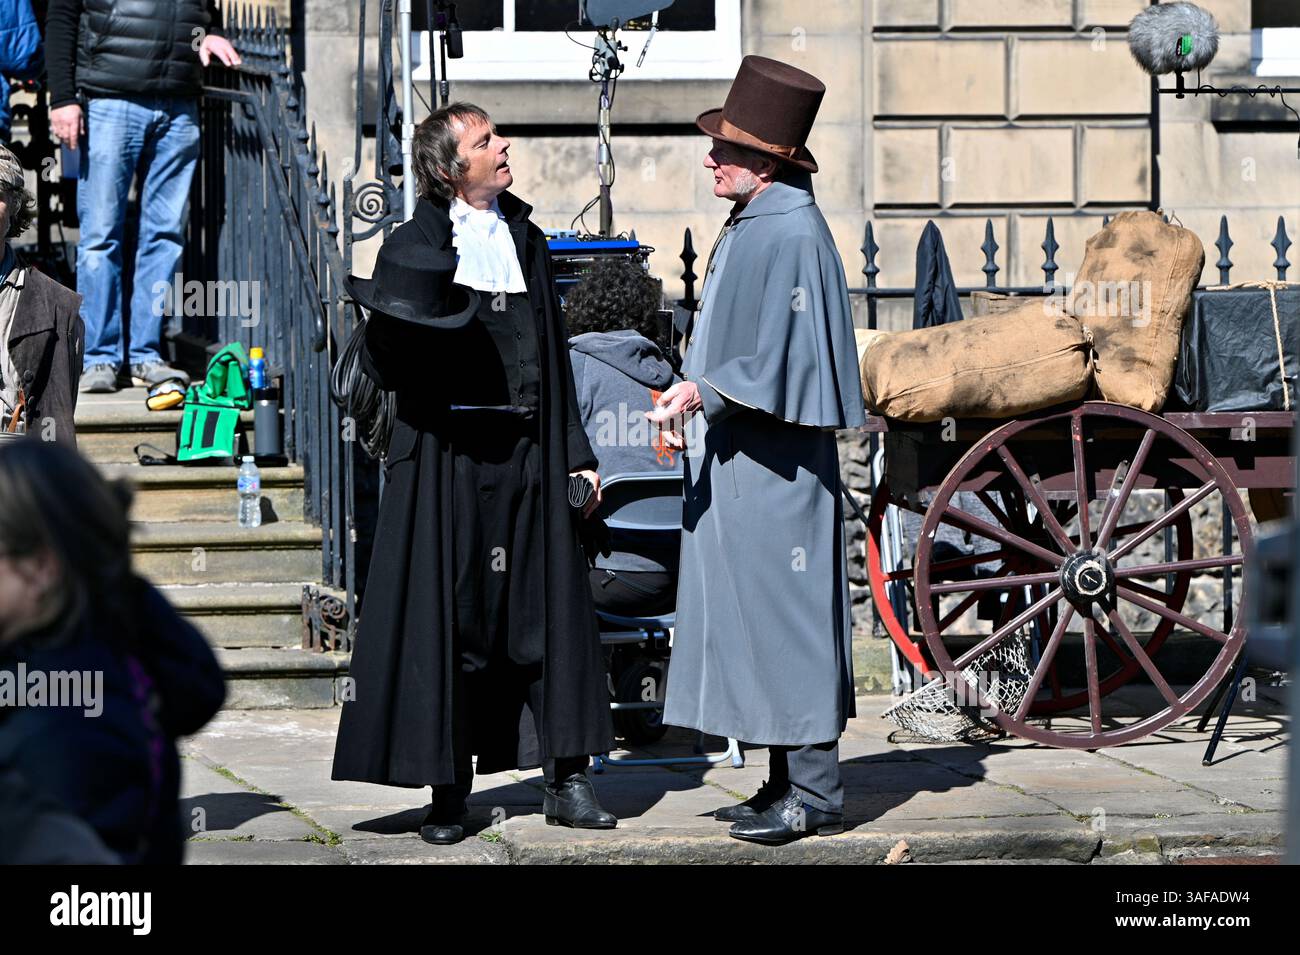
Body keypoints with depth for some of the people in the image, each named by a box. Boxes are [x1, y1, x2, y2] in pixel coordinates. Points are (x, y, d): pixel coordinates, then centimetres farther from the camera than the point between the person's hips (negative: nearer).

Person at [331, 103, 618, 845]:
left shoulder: (526, 240, 15)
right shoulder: (416, 246, 0)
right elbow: (382, 365, -5)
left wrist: (577, 452, 13)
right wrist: (401, 325, -26)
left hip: (527, 450, 4)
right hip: (449, 454, -4)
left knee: (547, 607, 3)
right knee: (449, 611, -3)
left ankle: (567, 780, 7)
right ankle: (449, 790, 4)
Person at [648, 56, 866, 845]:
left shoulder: (790, 234, -16)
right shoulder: (752, 226, 14)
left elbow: (785, 359, -21)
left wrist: (706, 393, -27)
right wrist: (697, 401, 18)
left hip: (775, 467, -10)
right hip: (738, 461, 10)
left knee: (785, 616, -6)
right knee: (753, 617, 11)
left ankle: (815, 794, -1)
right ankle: (789, 782, 17)